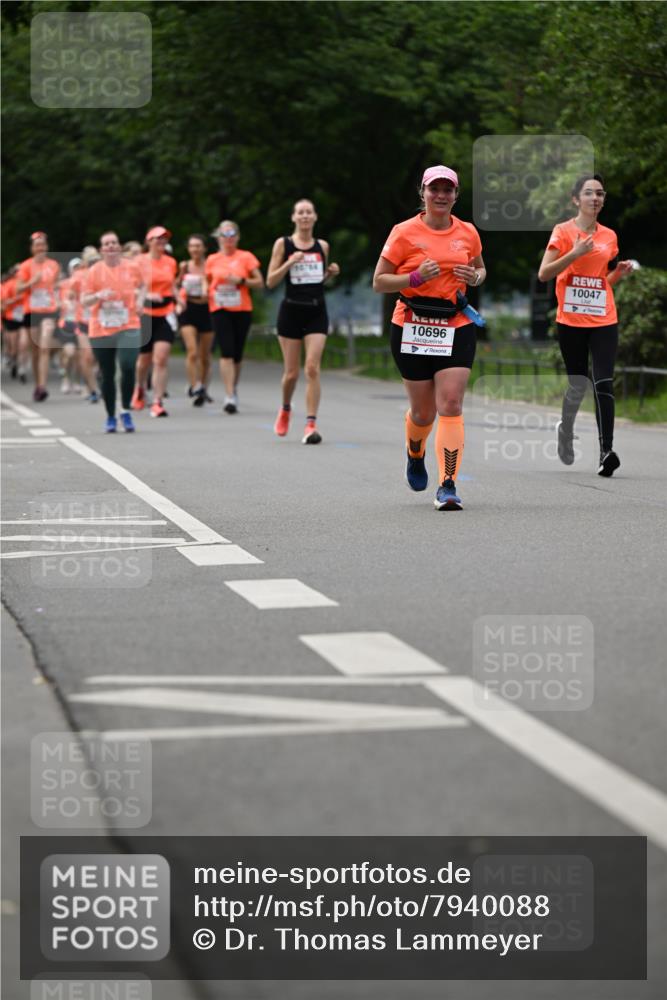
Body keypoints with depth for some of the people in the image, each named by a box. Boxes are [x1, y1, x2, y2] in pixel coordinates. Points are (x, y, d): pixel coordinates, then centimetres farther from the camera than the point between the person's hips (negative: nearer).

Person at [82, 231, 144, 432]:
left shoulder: (132, 268, 3)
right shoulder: (93, 271, 0)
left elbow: (142, 286, 23)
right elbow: (84, 301, 0)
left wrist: (140, 300, 4)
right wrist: (99, 296, -19)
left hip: (128, 327, -1)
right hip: (100, 331, 1)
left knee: (128, 367, -20)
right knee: (107, 375, 7)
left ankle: (125, 411, -3)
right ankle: (110, 417, 21)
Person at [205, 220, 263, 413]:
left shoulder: (246, 257, 3)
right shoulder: (212, 260, 8)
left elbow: (260, 282, 2)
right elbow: (207, 282, 21)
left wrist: (241, 280, -13)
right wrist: (206, 291, -1)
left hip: (242, 310, 0)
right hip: (219, 309, 0)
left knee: (237, 354, 6)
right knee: (227, 352, -13)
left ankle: (233, 389, 29)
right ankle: (230, 396, -17)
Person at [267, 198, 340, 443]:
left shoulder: (322, 246, 8)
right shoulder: (283, 244, -1)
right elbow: (271, 281, -3)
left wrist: (331, 273, 0)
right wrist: (289, 263, -17)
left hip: (316, 312, 1)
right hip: (291, 311, -1)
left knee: (312, 369, -11)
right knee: (291, 372, 5)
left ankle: (311, 424, -12)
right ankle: (285, 410, 34)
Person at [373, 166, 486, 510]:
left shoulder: (468, 233, 6)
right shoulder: (404, 233, -3)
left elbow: (480, 268, 24)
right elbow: (379, 281, -2)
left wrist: (474, 278, 0)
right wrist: (416, 277, -18)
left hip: (456, 327, 2)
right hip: (412, 328, -1)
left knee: (451, 405, -13)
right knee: (424, 411, 7)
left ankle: (448, 485, -12)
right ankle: (415, 456, 42)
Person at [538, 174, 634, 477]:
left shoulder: (609, 236, 11)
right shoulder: (564, 231, -1)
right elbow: (543, 274, -8)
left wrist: (620, 272, 1)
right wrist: (574, 253, -18)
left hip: (604, 321, 2)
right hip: (571, 320, -2)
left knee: (603, 383, -13)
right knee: (578, 384, 6)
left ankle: (606, 451, -18)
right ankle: (565, 429, 37)